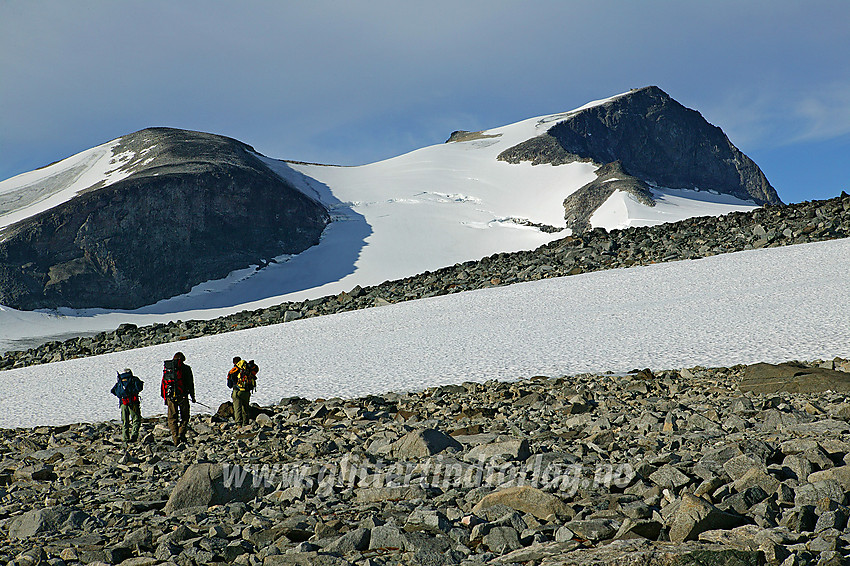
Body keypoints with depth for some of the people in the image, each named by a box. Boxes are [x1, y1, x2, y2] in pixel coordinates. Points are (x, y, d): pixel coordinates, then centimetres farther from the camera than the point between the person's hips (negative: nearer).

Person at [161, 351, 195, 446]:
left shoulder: (167, 368, 15)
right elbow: (190, 383, 2)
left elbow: (163, 383, 16)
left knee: (172, 418, 7)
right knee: (184, 417, 7)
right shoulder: (185, 368, 3)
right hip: (182, 396, -3)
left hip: (170, 396, 3)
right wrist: (192, 396, 8)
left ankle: (175, 438, -2)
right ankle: (181, 434, -11)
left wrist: (164, 397, 21)